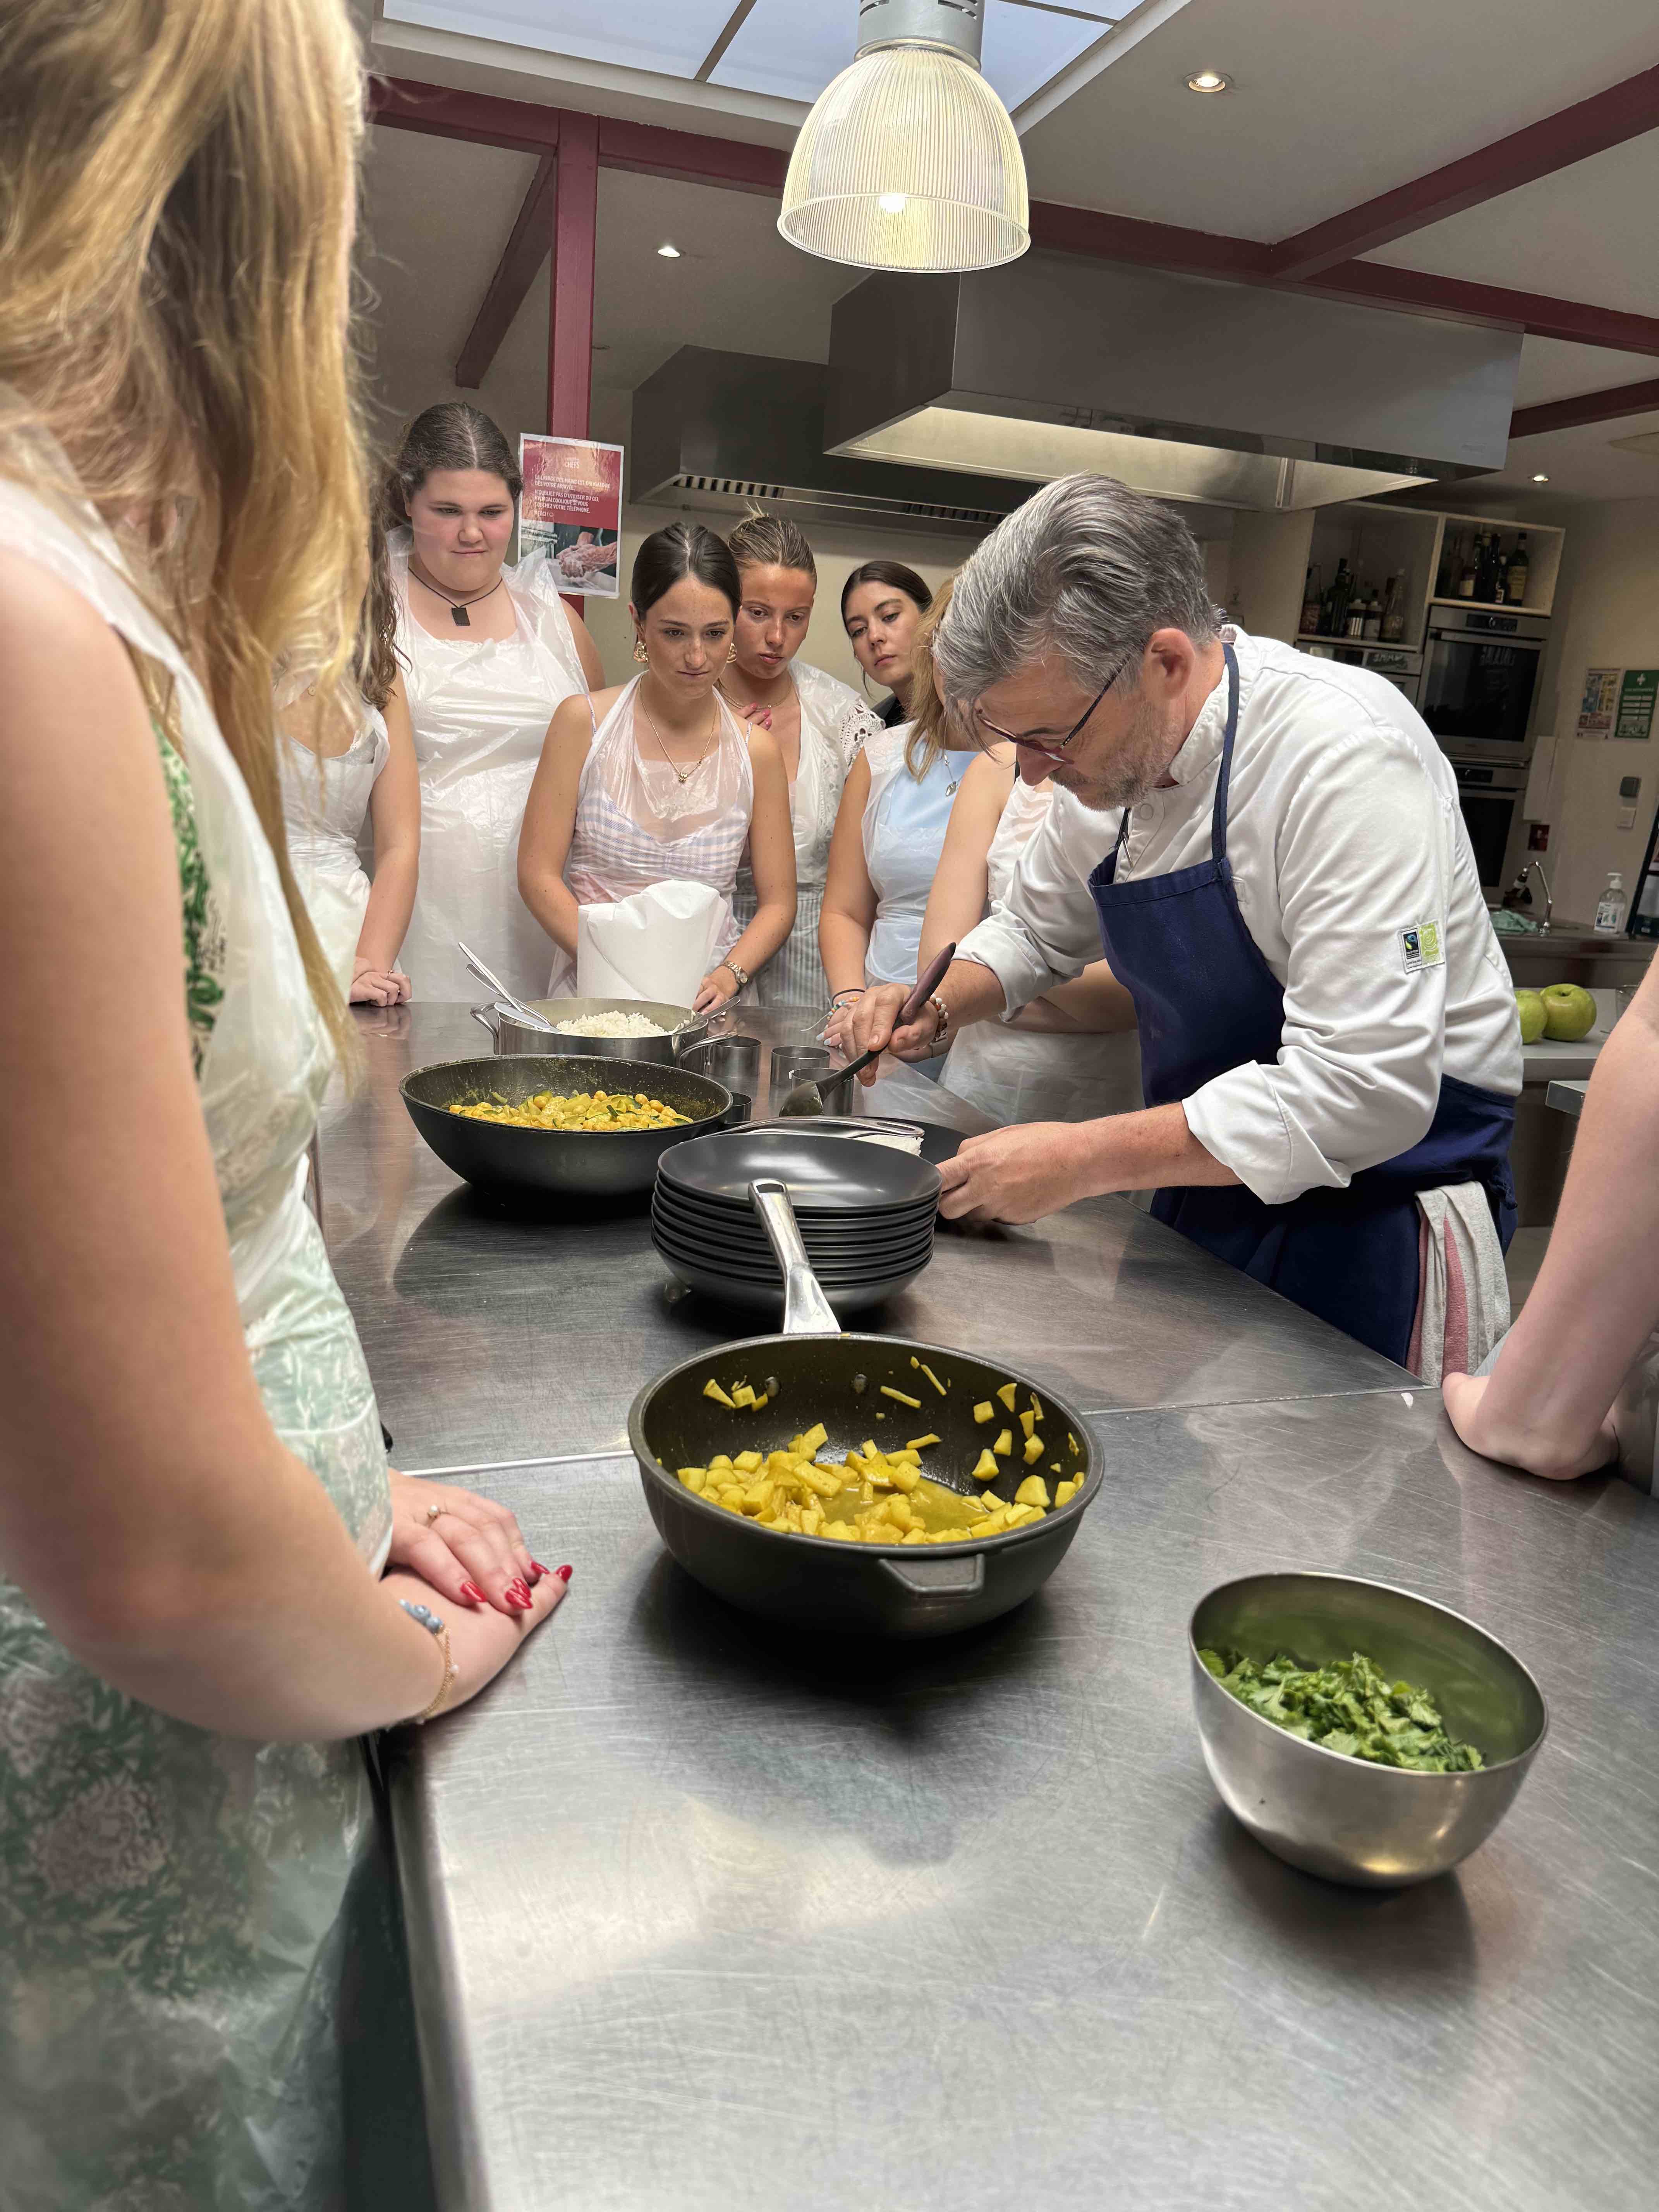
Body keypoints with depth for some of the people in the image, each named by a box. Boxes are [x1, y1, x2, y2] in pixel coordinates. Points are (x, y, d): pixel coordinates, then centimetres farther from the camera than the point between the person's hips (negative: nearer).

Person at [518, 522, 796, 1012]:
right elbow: (539, 875, 0)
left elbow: (778, 902, 10)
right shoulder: (584, 723, 2)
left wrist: (728, 976, -9)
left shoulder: (756, 751, 6)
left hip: (705, 1003, 2)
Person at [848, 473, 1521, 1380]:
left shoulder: (1348, 755, -26)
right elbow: (1040, 930, 17)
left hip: (1375, 1227, -7)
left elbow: (1363, 1091, -31)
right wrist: (937, 1007, -3)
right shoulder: (1107, 758, -1)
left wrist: (1082, 1160, -27)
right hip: (1207, 1201, 7)